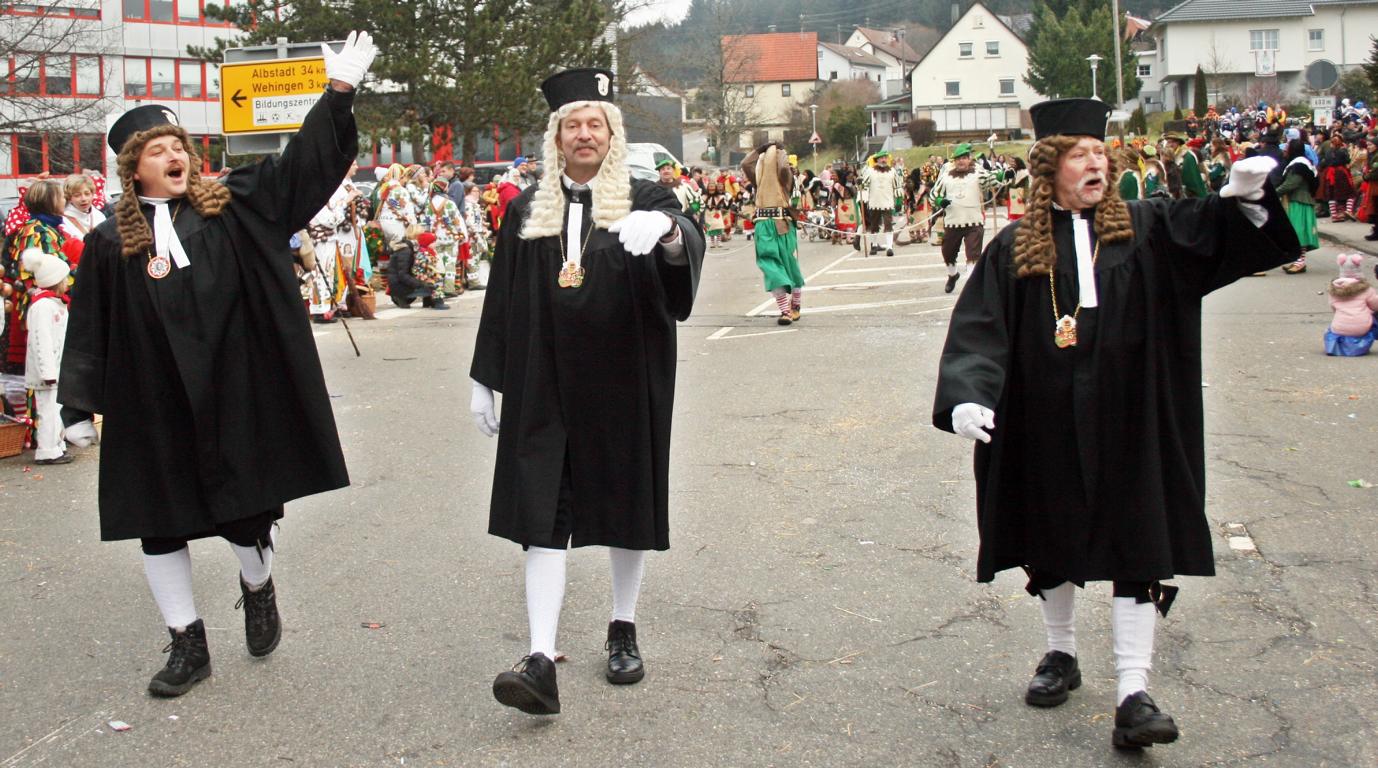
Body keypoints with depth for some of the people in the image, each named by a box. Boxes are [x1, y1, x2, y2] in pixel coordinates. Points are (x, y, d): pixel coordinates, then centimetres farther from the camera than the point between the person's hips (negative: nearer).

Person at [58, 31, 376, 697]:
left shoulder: (232, 206, 3)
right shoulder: (111, 242, 3)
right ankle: (187, 644, 20)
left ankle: (258, 587, 38)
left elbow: (301, 164, -1)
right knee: (161, 523, 6)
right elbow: (91, 328, 4)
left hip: (236, 397, -1)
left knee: (247, 512, 4)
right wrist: (86, 396, -2)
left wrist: (338, 92, -10)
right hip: (154, 408, 1)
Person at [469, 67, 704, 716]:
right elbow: (501, 299, 11)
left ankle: (623, 630, 29)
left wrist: (666, 230, -45)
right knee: (542, 515, -6)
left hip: (624, 384, -1)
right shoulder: (527, 211, 8)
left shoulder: (644, 200, -1)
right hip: (544, 386, 1)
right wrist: (485, 380, 9)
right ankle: (541, 662, -11)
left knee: (626, 501, 9)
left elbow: (690, 244, -22)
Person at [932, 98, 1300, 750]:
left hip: (1128, 424, 0)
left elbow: (1207, 229, -10)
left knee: (1137, 548, -3)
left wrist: (1242, 197, -31)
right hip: (1048, 425, 0)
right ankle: (1061, 653, 36)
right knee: (1053, 540, 14)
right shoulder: (1015, 247, -1)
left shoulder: (1143, 229, 4)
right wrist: (967, 395, -23)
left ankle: (1133, 693, -1)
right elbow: (978, 329, -8)